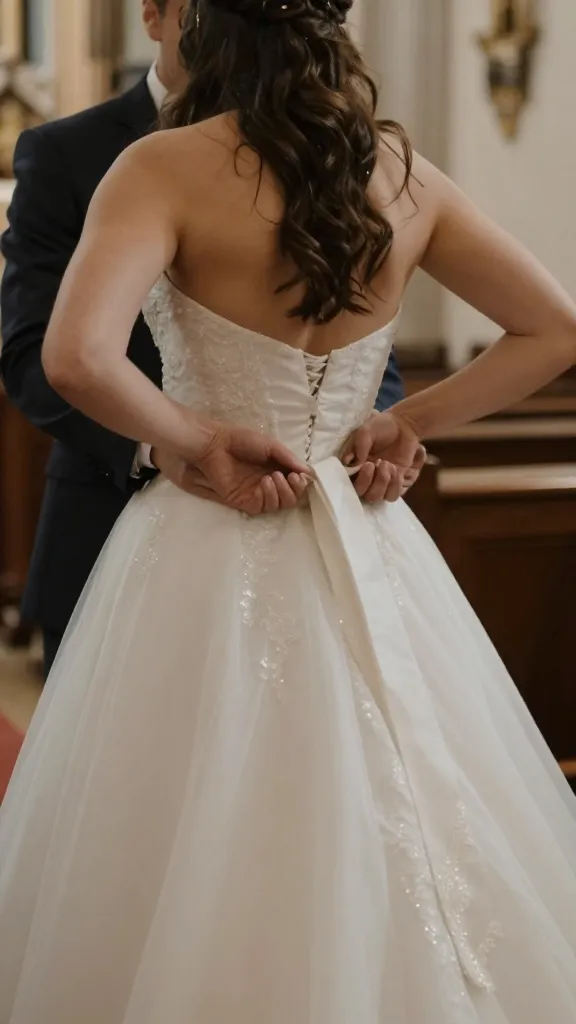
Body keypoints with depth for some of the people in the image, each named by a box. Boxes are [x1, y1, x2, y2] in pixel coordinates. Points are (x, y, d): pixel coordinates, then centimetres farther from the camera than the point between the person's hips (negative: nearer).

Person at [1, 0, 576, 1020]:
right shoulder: (403, 175, 5)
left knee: (198, 872, 7)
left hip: (211, 554, -4)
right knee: (385, 859, 15)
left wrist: (198, 436, -7)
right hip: (369, 567, 5)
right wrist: (409, 422, 9)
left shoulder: (168, 166, -9)